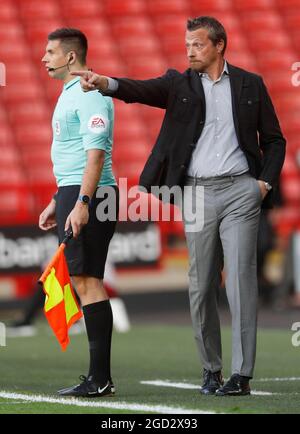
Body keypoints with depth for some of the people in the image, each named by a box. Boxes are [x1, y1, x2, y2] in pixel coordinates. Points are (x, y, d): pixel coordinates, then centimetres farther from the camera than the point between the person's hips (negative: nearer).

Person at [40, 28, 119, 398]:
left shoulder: (89, 94, -11)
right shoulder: (70, 94, 21)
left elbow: (95, 152, -20)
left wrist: (81, 203, -26)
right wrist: (57, 202, 28)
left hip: (87, 196, -10)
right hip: (72, 193, 10)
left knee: (88, 281, -11)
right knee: (83, 281, 8)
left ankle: (100, 379, -12)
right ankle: (98, 376, 10)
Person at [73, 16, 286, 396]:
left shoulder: (250, 85, 7)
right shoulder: (180, 84, 7)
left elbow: (274, 139, 13)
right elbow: (142, 90, -12)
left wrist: (266, 181, -1)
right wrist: (105, 83, -32)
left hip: (241, 190, -2)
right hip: (198, 193, 2)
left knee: (240, 279, -8)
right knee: (201, 286, 4)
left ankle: (241, 375, -9)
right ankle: (210, 369, 16)